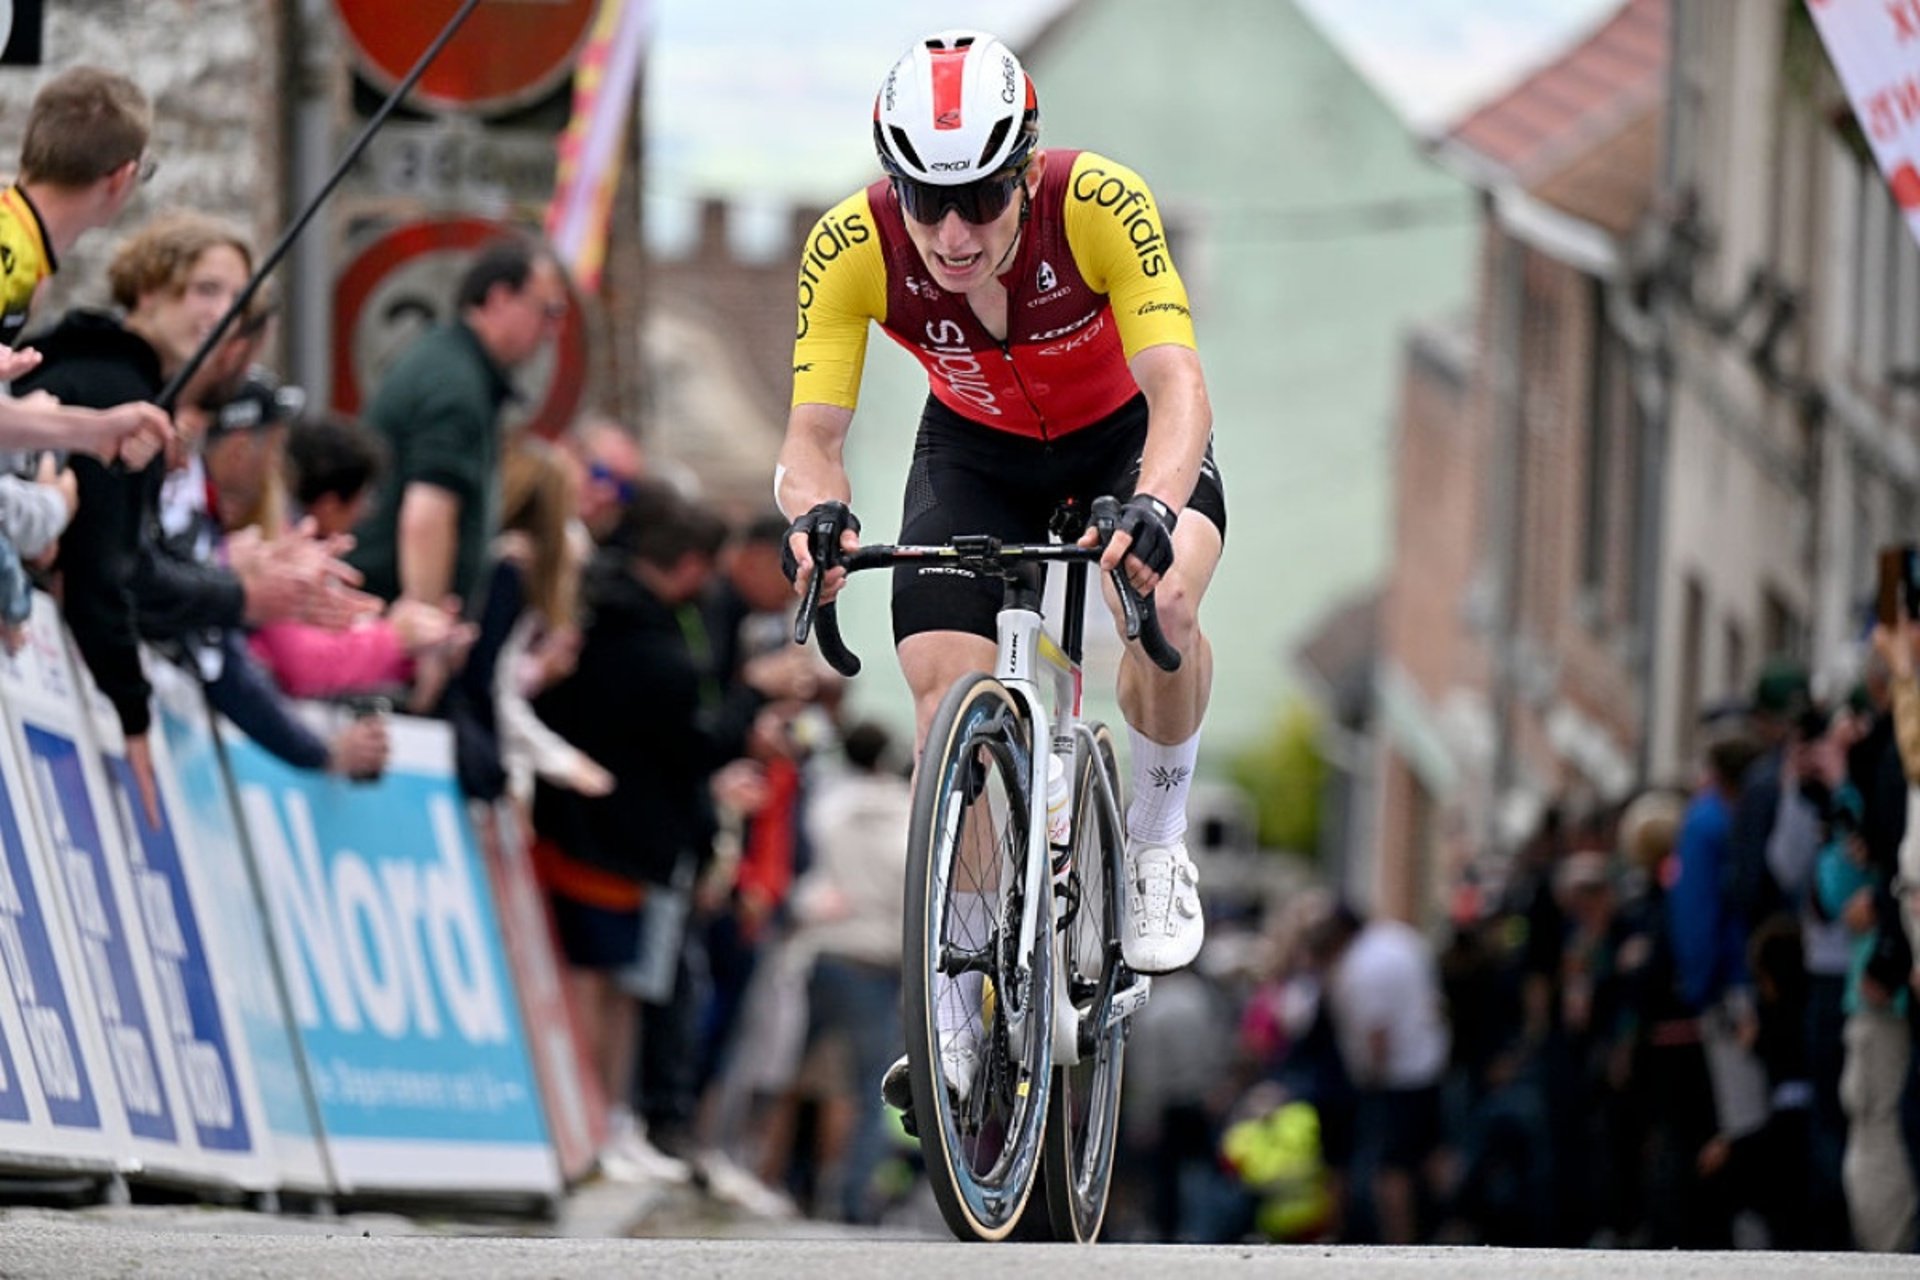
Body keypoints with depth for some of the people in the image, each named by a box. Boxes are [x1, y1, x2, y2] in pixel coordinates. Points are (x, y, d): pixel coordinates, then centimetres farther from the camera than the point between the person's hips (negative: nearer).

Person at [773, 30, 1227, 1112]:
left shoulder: (1101, 207, -36)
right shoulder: (854, 250, -30)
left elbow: (1177, 386, -42)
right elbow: (814, 431, -31)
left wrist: (1153, 509, -62)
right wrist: (819, 513, -55)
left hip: (1126, 436, -2)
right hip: (976, 453, 2)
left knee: (1163, 606, -32)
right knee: (949, 695, -15)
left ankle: (1157, 846, -3)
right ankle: (949, 1018, -2)